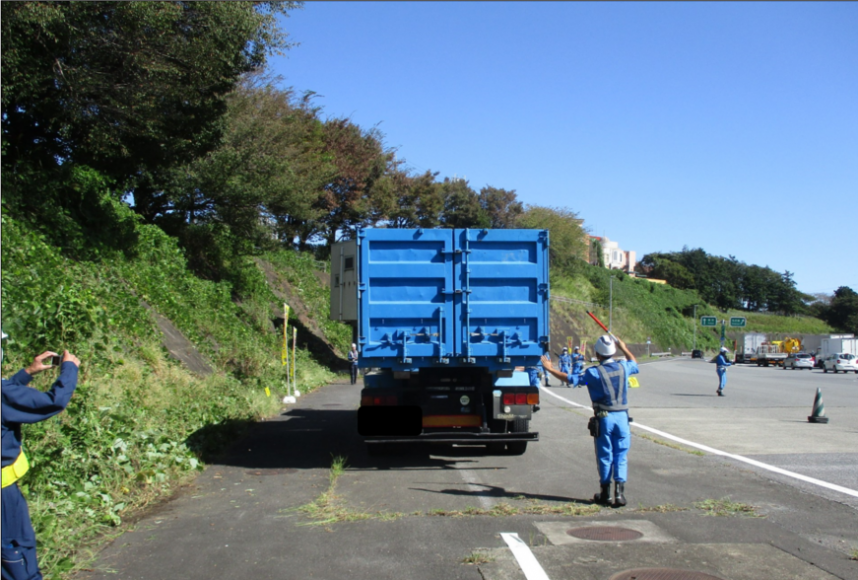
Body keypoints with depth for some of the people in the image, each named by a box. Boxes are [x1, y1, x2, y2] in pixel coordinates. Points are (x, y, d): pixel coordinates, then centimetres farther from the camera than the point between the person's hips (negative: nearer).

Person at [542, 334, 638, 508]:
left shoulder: (594, 372, -11)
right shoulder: (623, 367, 1)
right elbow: (635, 363, 25)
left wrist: (550, 369, 6)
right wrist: (623, 347, 34)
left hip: (604, 418, -2)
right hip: (622, 416, 3)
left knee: (605, 456, 7)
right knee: (621, 456, 7)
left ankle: (606, 494, 15)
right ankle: (619, 493, 1)